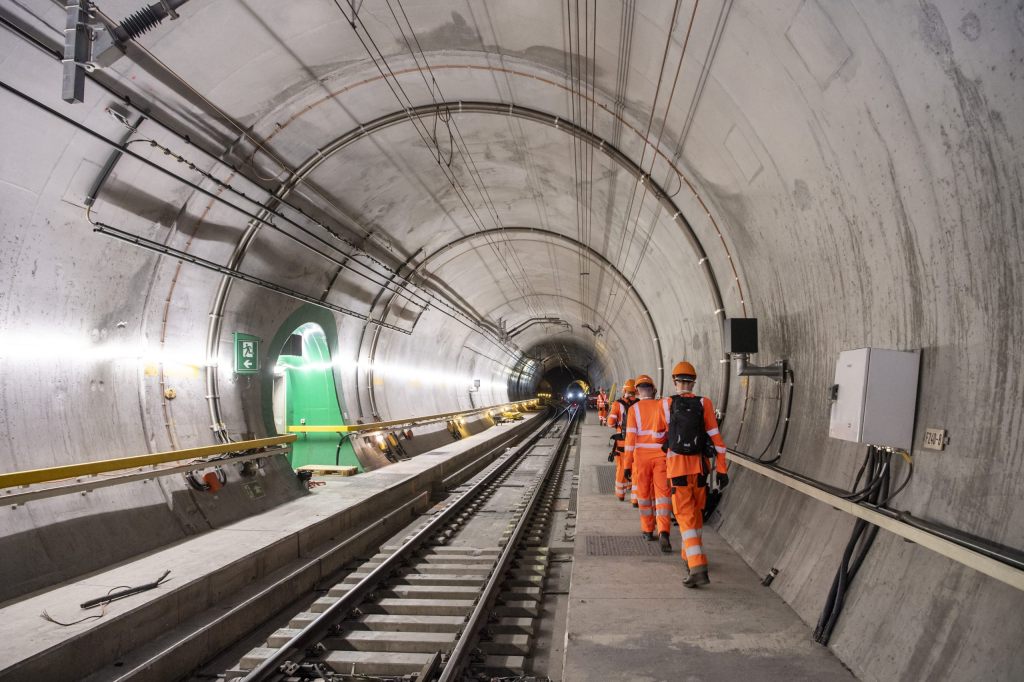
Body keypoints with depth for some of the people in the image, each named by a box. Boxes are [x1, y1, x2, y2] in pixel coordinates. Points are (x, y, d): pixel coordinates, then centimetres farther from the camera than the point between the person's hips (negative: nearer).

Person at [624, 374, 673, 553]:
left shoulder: (634, 409, -3)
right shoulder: (661, 405, 0)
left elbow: (630, 436, -7)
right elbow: (671, 430, -2)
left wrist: (628, 462, -3)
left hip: (641, 455, 0)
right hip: (661, 455, 0)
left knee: (644, 492, 15)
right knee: (663, 493, -2)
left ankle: (648, 530, 25)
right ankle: (663, 531, -19)